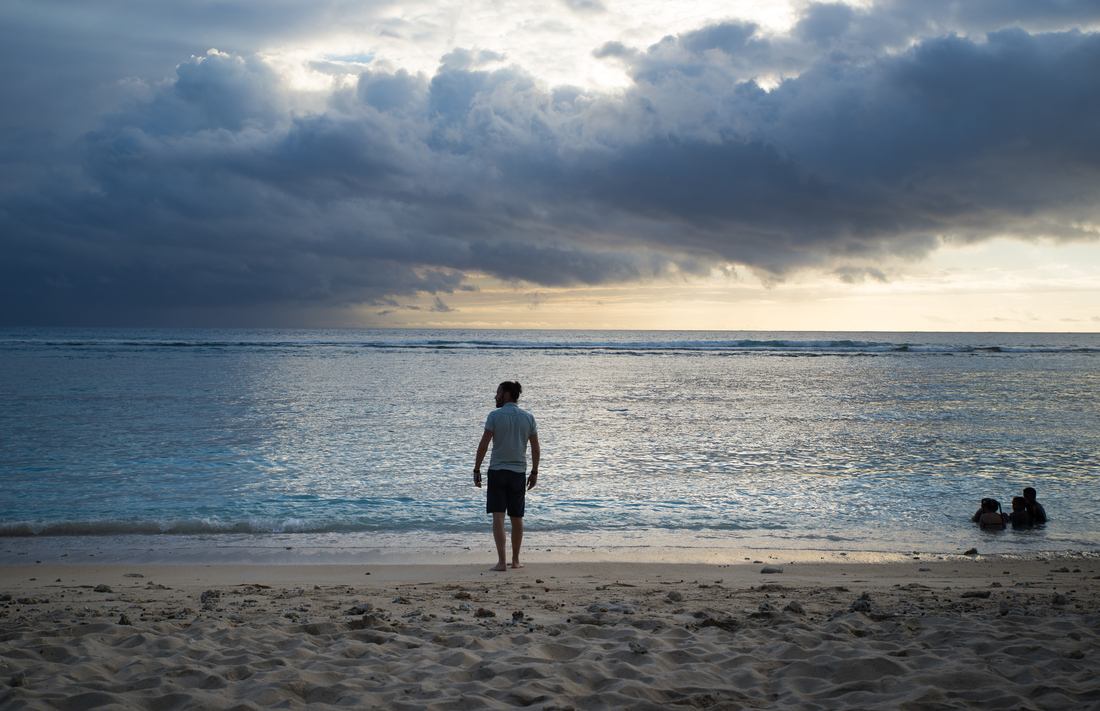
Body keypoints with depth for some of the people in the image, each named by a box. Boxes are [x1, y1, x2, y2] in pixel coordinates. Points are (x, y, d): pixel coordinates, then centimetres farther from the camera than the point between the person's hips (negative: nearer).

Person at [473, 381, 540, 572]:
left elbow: (483, 445, -9)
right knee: (517, 518, 13)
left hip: (497, 471, -3)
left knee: (498, 516, -4)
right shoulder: (528, 417, 4)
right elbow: (535, 448, 5)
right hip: (518, 472, 3)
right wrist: (534, 472, 14)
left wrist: (476, 470, -3)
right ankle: (515, 560, 22)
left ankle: (501, 561, -14)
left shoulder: (494, 416, -6)